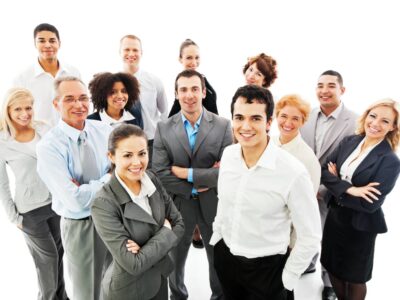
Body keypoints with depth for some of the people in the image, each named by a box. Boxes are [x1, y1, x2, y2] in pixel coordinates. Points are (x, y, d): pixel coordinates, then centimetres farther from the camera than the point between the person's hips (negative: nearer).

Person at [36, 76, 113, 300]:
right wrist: (108, 179, -15)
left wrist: (88, 187, -20)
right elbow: (75, 200, -25)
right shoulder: (49, 147, -18)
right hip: (80, 226, -3)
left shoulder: (105, 130, -5)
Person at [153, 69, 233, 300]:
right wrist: (194, 188, -17)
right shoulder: (164, 128, -8)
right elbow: (159, 174, -13)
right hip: (178, 205, 1)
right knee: (175, 259, 23)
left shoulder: (223, 125, -11)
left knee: (218, 259, 21)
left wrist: (187, 173, -20)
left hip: (213, 205, 0)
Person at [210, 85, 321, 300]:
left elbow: (310, 237, -15)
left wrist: (286, 279, -8)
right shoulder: (228, 154, -9)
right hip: (224, 255, 5)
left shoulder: (293, 172, -25)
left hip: (266, 266, -5)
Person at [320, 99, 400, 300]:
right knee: (332, 268, 23)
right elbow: (325, 172, -12)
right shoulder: (348, 142, -4)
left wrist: (337, 185, -15)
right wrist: (349, 189, -27)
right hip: (335, 216, 5)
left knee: (354, 277, 19)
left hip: (360, 226, -5)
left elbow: (370, 204, -23)